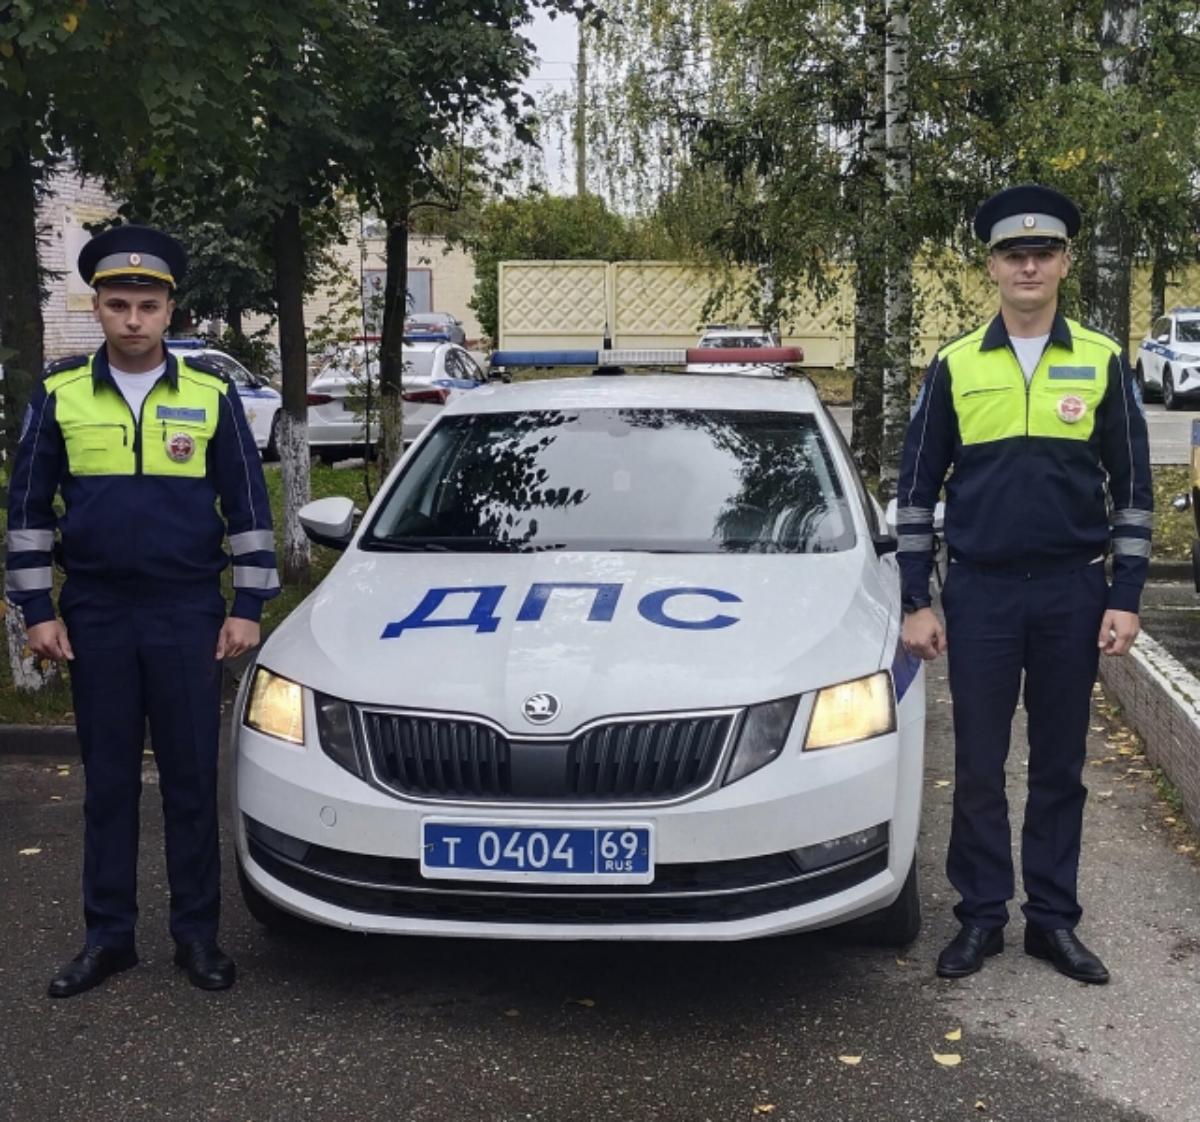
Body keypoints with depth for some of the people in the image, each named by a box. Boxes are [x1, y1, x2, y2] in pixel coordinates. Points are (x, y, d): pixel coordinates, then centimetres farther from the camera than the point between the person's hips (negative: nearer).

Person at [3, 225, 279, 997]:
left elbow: (248, 505, 1)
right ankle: (108, 935, 19)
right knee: (108, 781, 9)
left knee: (192, 779, 4)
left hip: (188, 613, -1)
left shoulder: (211, 393, -1)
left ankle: (198, 933, 15)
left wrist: (249, 605, -3)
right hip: (95, 615, 1)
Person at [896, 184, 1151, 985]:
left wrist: (1125, 598, -3)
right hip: (980, 594, 0)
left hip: (1073, 594, 0)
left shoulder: (1104, 363, 2)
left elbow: (1132, 488, 4)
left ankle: (1054, 919, 20)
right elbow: (917, 488, 3)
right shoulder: (954, 365, 1)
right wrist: (916, 602, -1)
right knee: (980, 766, 6)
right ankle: (982, 917, 18)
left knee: (1060, 766, 9)